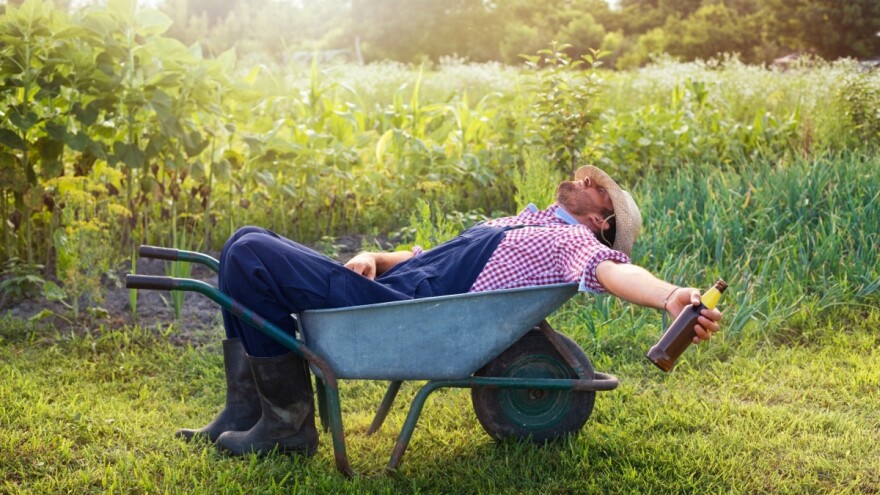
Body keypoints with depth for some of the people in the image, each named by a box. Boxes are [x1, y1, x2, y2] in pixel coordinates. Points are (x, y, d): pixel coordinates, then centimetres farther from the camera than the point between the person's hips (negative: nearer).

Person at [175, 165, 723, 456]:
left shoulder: (577, 243, 1)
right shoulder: (518, 223, 28)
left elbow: (615, 272, -22)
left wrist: (672, 296, -44)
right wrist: (374, 257, 7)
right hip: (388, 284, 9)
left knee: (250, 254, -18)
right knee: (249, 242, 10)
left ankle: (288, 420, -6)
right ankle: (243, 410, 9)